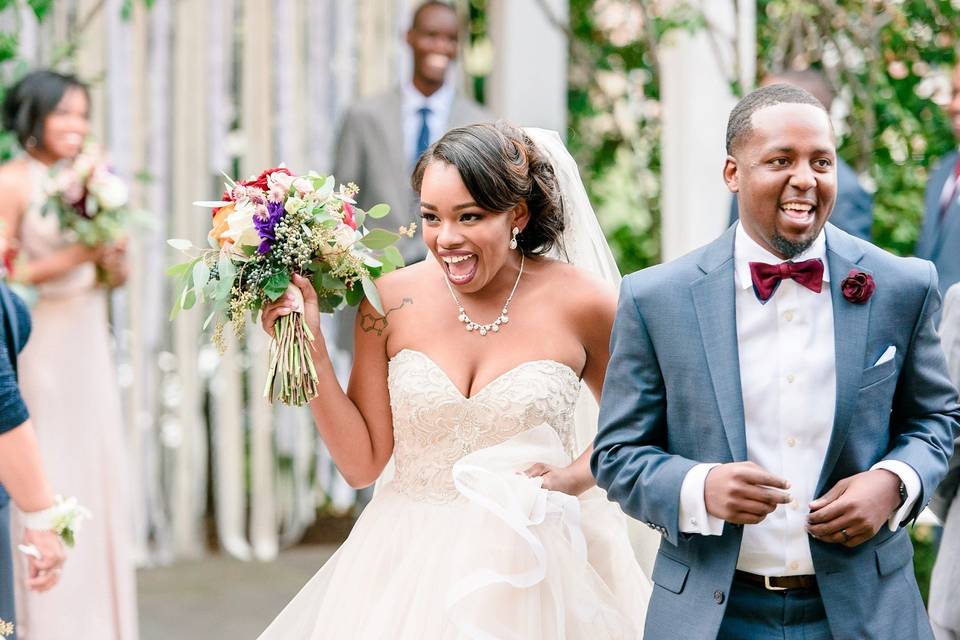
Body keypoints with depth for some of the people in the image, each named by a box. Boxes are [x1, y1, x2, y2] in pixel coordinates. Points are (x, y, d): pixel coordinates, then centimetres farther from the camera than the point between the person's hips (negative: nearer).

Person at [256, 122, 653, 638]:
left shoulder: (579, 304, -9)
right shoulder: (390, 301, -5)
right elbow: (361, 462, -3)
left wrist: (574, 478, -9)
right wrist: (311, 349, -11)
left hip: (531, 570, -1)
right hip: (409, 571, 1)